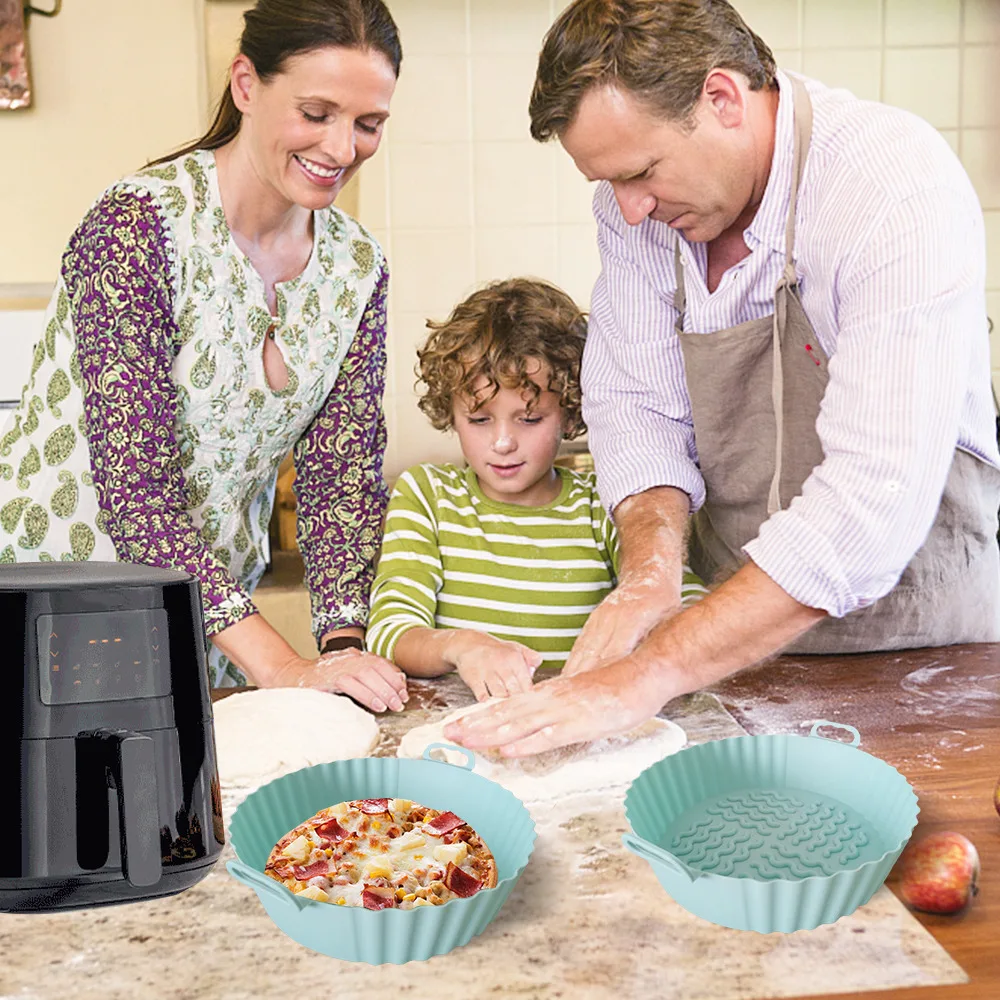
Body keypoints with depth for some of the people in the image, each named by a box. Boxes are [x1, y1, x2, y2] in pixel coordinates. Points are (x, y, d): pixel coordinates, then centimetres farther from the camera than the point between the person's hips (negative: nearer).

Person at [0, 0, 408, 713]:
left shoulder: (357, 268, -1)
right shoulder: (139, 226, -20)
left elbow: (343, 473, -3)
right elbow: (134, 489, -25)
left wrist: (344, 646, -17)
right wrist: (280, 666, -32)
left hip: (213, 618, 5)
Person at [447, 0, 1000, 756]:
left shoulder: (902, 187, -23)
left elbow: (874, 499, -31)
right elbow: (636, 402, -2)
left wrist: (653, 675, -33)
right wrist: (651, 567, -22)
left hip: (911, 622, -3)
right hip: (740, 623, 3)